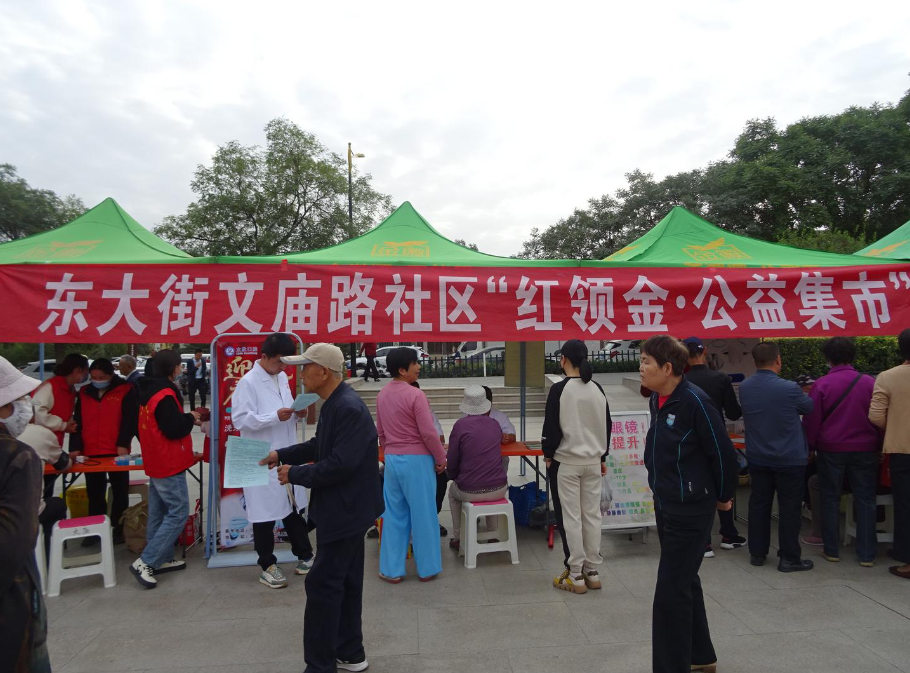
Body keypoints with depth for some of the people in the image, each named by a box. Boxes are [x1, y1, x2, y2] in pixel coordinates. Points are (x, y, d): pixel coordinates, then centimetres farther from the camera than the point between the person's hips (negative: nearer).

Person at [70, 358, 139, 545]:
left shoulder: (125, 391, -5)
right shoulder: (84, 393, 8)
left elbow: (130, 419, -10)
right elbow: (78, 422, 8)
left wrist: (123, 444, -17)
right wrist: (75, 447, -2)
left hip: (117, 452, -4)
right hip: (90, 453, 4)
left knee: (120, 493, 8)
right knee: (94, 494, 13)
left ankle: (118, 528, 20)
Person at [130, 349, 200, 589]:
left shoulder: (149, 392, 9)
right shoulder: (165, 395, -21)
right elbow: (174, 429, -24)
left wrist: (187, 419, 11)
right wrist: (190, 418, -6)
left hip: (155, 461, 10)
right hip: (169, 464, -10)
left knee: (159, 512, 15)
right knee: (178, 513, -4)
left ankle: (162, 559, 24)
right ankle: (145, 562, -4)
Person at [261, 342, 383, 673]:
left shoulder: (349, 408, -26)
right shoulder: (333, 403, 6)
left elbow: (340, 465, -29)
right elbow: (321, 445, 18)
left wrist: (295, 474, -18)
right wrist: (281, 455, 10)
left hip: (346, 509, -10)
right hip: (344, 507, 10)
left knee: (323, 584, 1)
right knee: (345, 583, 19)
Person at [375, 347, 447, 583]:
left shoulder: (382, 395, 6)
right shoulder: (415, 395, -16)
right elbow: (428, 432, -16)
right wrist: (441, 458, -4)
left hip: (392, 459, 6)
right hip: (416, 460, -6)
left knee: (394, 515, 13)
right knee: (422, 515, 6)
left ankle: (392, 569, 20)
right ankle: (427, 568, 19)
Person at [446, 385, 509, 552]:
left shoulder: (461, 425, -10)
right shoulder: (495, 424, 3)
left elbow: (452, 462, -7)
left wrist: (453, 476, 13)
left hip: (469, 492, -3)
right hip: (498, 490, 3)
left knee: (453, 491, 32)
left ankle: (458, 539, 35)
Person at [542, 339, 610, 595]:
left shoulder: (559, 389, -14)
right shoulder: (597, 390, 3)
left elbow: (551, 428, -13)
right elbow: (606, 426, 10)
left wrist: (548, 455, 2)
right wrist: (602, 457, 19)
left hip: (566, 462, -5)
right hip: (593, 462, 6)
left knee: (570, 518, 3)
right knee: (592, 515, 12)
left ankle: (575, 575, 10)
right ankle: (592, 572, 22)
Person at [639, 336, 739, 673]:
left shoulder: (694, 400, -22)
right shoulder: (657, 400, 3)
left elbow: (723, 452, -15)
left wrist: (723, 496, -4)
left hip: (691, 510, -9)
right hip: (665, 504, 9)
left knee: (672, 591, -2)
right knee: (685, 582, 22)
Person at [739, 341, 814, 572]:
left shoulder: (744, 387, -6)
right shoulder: (789, 389, -19)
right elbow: (810, 407, 0)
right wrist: (805, 395, 22)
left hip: (757, 458, 5)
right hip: (790, 459, -4)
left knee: (759, 504, 13)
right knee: (789, 508, 6)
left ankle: (757, 553, 22)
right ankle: (789, 558, 14)